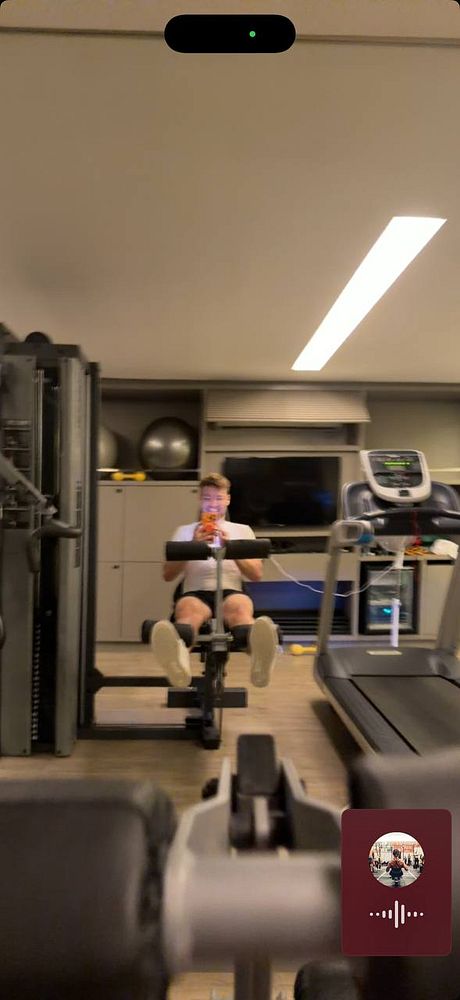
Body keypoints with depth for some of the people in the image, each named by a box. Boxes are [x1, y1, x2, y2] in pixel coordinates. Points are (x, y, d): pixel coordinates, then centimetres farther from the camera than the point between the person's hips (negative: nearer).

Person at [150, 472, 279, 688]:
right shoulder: (185, 531, 23)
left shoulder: (243, 530, 23)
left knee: (240, 607, -39)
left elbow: (256, 574, 11)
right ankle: (178, 656, -74)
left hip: (230, 592, 0)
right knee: (189, 610, -39)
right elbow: (168, 575, 12)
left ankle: (258, 654, -73)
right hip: (195, 593, 0)